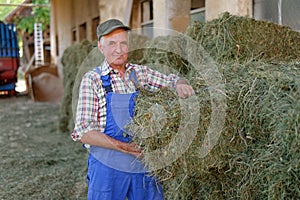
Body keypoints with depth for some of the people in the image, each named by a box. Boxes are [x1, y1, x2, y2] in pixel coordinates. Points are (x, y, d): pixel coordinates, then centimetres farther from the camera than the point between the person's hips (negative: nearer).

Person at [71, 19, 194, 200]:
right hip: (108, 166, -4)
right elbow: (83, 132, -11)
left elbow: (170, 80, 14)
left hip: (144, 164, 4)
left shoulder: (140, 72, 5)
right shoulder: (92, 79, -7)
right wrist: (123, 147, -20)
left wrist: (180, 84, -11)